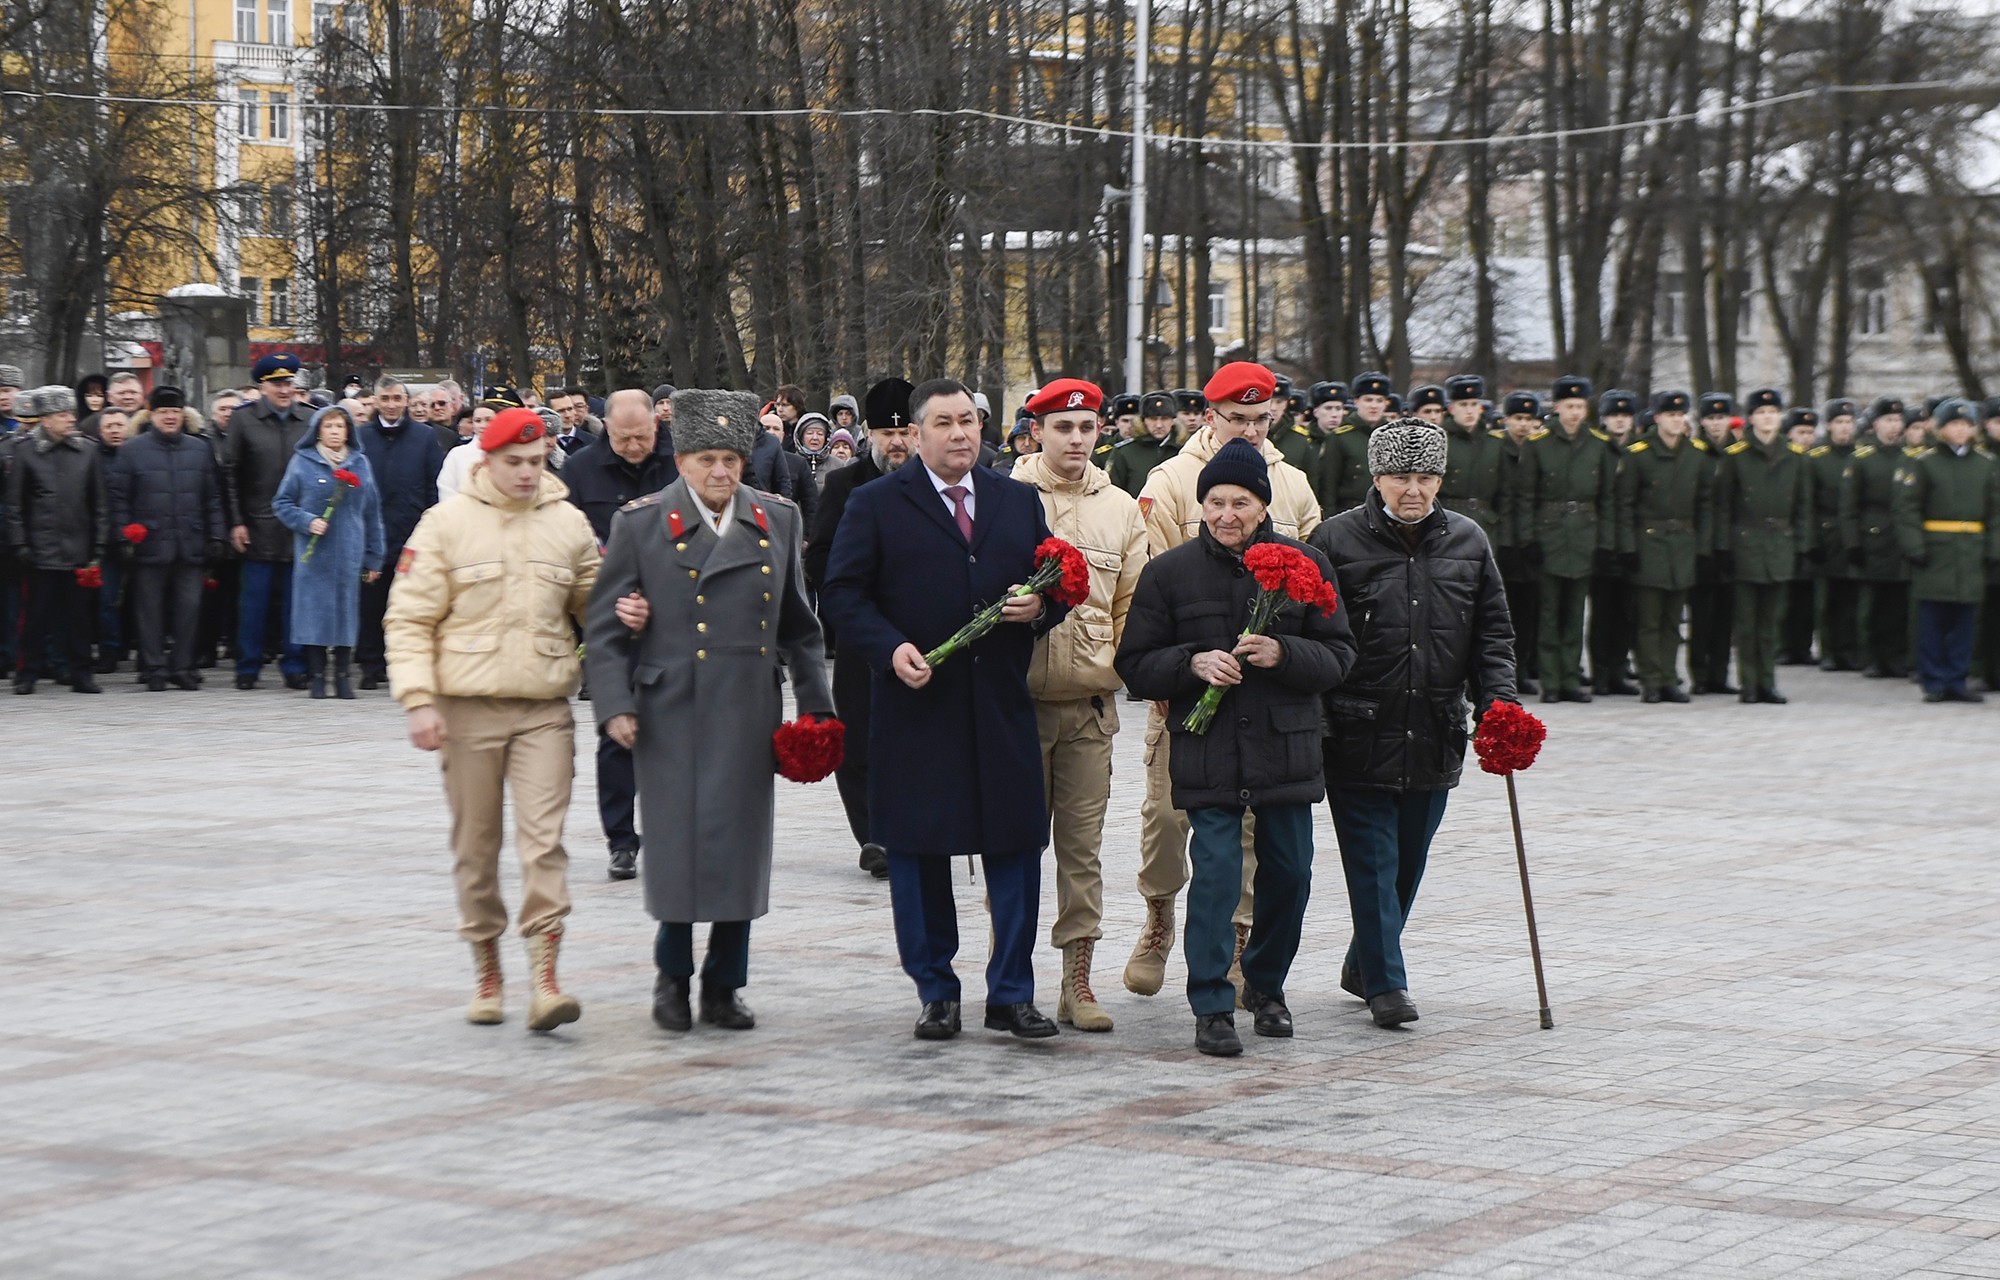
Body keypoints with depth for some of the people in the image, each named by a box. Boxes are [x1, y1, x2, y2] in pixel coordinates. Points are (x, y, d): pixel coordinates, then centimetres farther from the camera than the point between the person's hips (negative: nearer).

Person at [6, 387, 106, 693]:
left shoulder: (86, 450, 6)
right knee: (37, 613, 1)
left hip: (78, 550, 2)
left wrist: (99, 543, 4)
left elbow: (99, 503, 9)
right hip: (40, 550, -2)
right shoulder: (25, 451, 0)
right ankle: (29, 672, 11)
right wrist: (20, 544, -4)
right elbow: (14, 503, 1)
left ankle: (81, 672, 11)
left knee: (78, 613, 4)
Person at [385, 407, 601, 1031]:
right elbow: (409, 619, -2)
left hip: (544, 709, 1)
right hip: (468, 707, -1)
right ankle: (486, 973, 21)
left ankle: (543, 980, -10)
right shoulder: (447, 523, -1)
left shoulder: (569, 525, 6)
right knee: (476, 845, 8)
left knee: (543, 840, -9)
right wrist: (418, 699, -11)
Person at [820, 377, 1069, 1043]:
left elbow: (1054, 583, 18)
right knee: (918, 852, 3)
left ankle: (1011, 993, 10)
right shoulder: (876, 505, 2)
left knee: (1017, 846, 1)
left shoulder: (1018, 501, 13)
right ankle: (936, 994, 15)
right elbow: (842, 593, -1)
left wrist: (1041, 608, -5)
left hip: (1003, 707, 2)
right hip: (916, 708, -2)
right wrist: (891, 647, -15)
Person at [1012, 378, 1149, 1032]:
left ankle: (1077, 982, 7)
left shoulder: (1121, 508, 11)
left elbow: (1134, 603, 15)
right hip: (1017, 700, -2)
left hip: (1090, 703, 2)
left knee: (1082, 843, 3)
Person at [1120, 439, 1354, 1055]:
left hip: (1286, 745, 2)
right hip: (1206, 749, -2)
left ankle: (1266, 986, 30)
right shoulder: (1169, 572, 2)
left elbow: (1339, 654, 4)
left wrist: (1283, 654, -15)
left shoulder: (1306, 565, 4)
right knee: (1216, 871, -9)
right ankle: (1212, 1007, -1)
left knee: (1289, 872, 8)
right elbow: (1136, 665, 4)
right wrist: (1193, 664, -14)